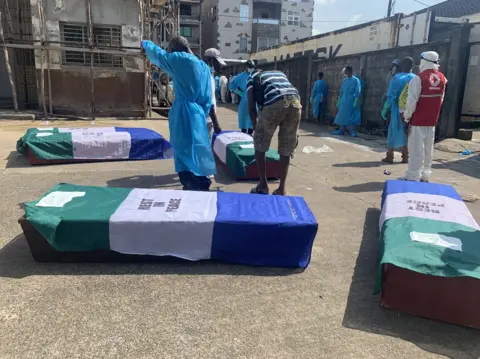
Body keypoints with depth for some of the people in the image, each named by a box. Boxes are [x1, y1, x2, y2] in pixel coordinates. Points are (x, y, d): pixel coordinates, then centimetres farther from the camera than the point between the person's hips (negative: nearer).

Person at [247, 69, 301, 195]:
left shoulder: (252, 78, 28)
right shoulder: (280, 73, 39)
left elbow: (251, 107, 16)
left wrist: (255, 127, 29)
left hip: (275, 102, -4)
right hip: (295, 101, 4)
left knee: (260, 145, 14)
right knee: (286, 149, 15)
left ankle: (263, 186, 17)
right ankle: (281, 189, 18)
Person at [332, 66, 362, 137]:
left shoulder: (356, 80, -6)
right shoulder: (345, 80, 13)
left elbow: (358, 92, -11)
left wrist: (355, 102, -18)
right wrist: (339, 101, 15)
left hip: (351, 101, -6)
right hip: (343, 101, 6)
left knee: (351, 116, -6)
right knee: (342, 115, 8)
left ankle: (353, 131, 0)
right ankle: (341, 130, 15)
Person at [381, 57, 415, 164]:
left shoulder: (397, 78, -7)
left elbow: (391, 96, -10)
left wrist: (385, 109, -2)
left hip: (398, 110, -3)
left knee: (393, 133, 6)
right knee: (406, 133, 11)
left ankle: (389, 157, 8)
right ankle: (405, 157, 14)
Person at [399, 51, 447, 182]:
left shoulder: (419, 78, -14)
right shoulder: (442, 78, 6)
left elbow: (412, 100, -15)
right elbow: (441, 99, 12)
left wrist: (407, 116, -6)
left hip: (418, 120, -6)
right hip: (432, 120, 6)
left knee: (416, 149, -3)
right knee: (428, 149, 12)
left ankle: (413, 176, -1)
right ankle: (424, 175, 18)